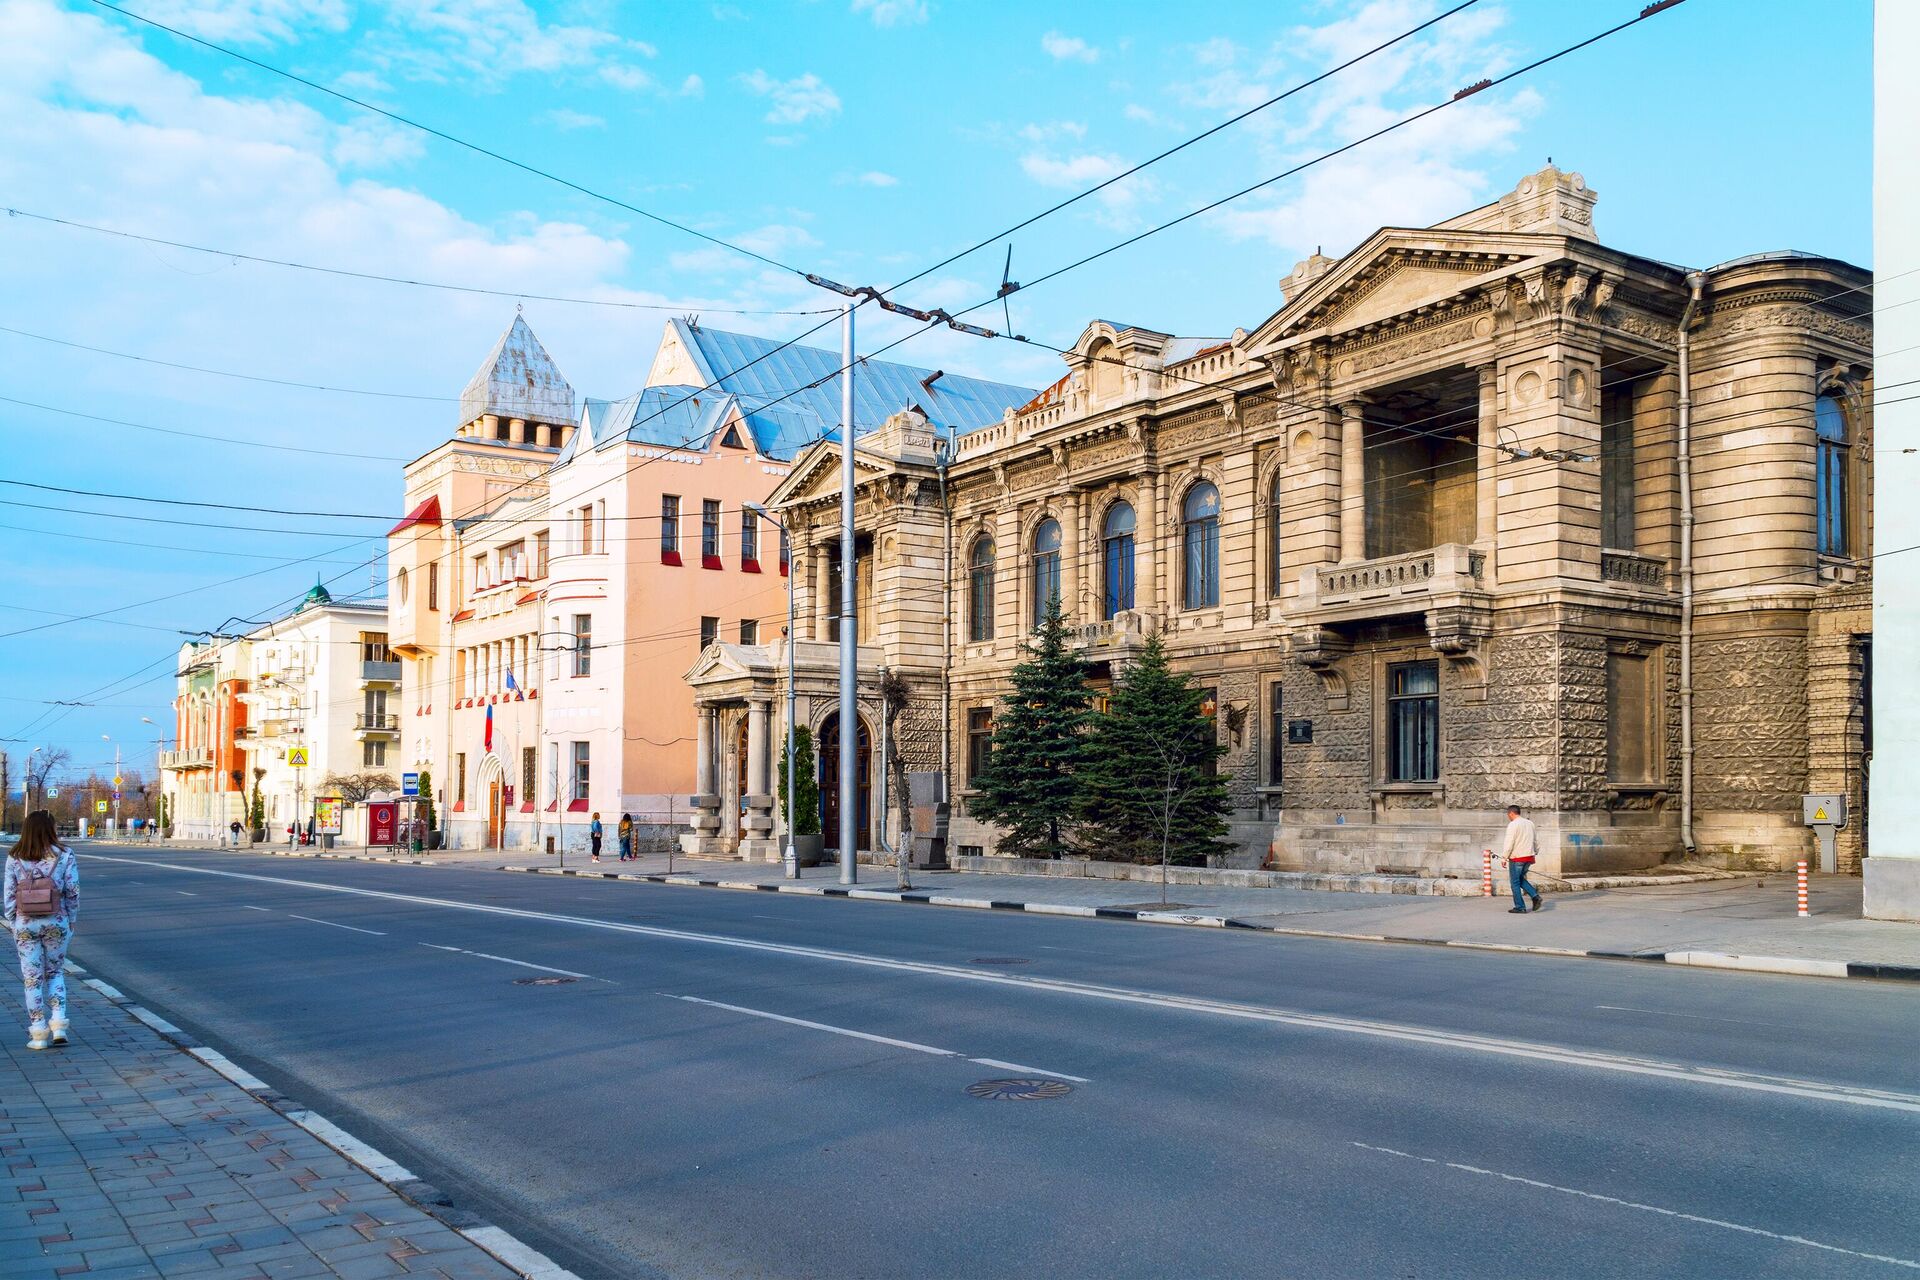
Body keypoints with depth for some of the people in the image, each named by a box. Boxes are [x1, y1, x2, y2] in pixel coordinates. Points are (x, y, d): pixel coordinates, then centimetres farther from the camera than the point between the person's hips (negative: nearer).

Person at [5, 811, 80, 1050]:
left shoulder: (14, 859, -3)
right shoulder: (64, 856, -6)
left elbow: (10, 896, -1)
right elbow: (73, 892, -5)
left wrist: (13, 925, 9)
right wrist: (71, 922, 6)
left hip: (25, 925, 0)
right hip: (57, 923, 0)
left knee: (32, 978, 8)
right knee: (55, 973, 18)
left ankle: (38, 1035, 11)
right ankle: (58, 1025, 5)